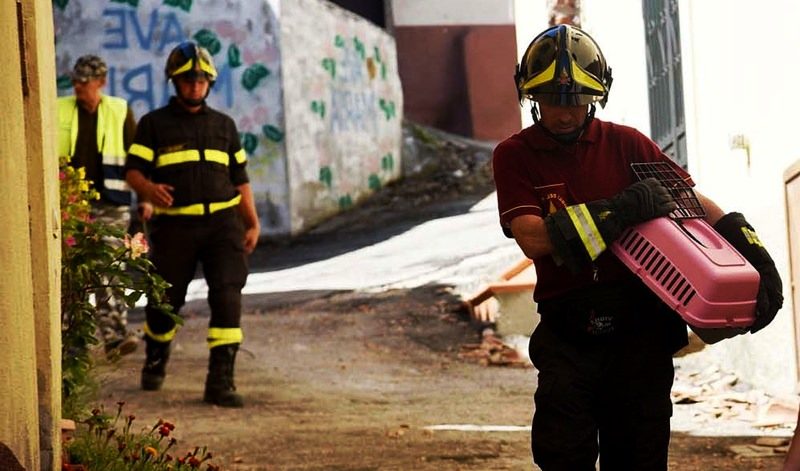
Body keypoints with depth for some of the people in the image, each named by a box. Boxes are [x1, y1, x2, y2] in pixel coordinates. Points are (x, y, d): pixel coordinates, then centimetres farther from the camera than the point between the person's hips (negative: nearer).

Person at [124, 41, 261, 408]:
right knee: (165, 300, 7)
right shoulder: (154, 124, 6)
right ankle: (155, 363, 36)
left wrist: (252, 223, 11)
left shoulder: (223, 125, 16)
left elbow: (240, 178, 20)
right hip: (174, 225, -2)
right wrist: (150, 190, -24)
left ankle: (220, 381, -13)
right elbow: (134, 171, -1)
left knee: (227, 297, -13)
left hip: (222, 222, 2)